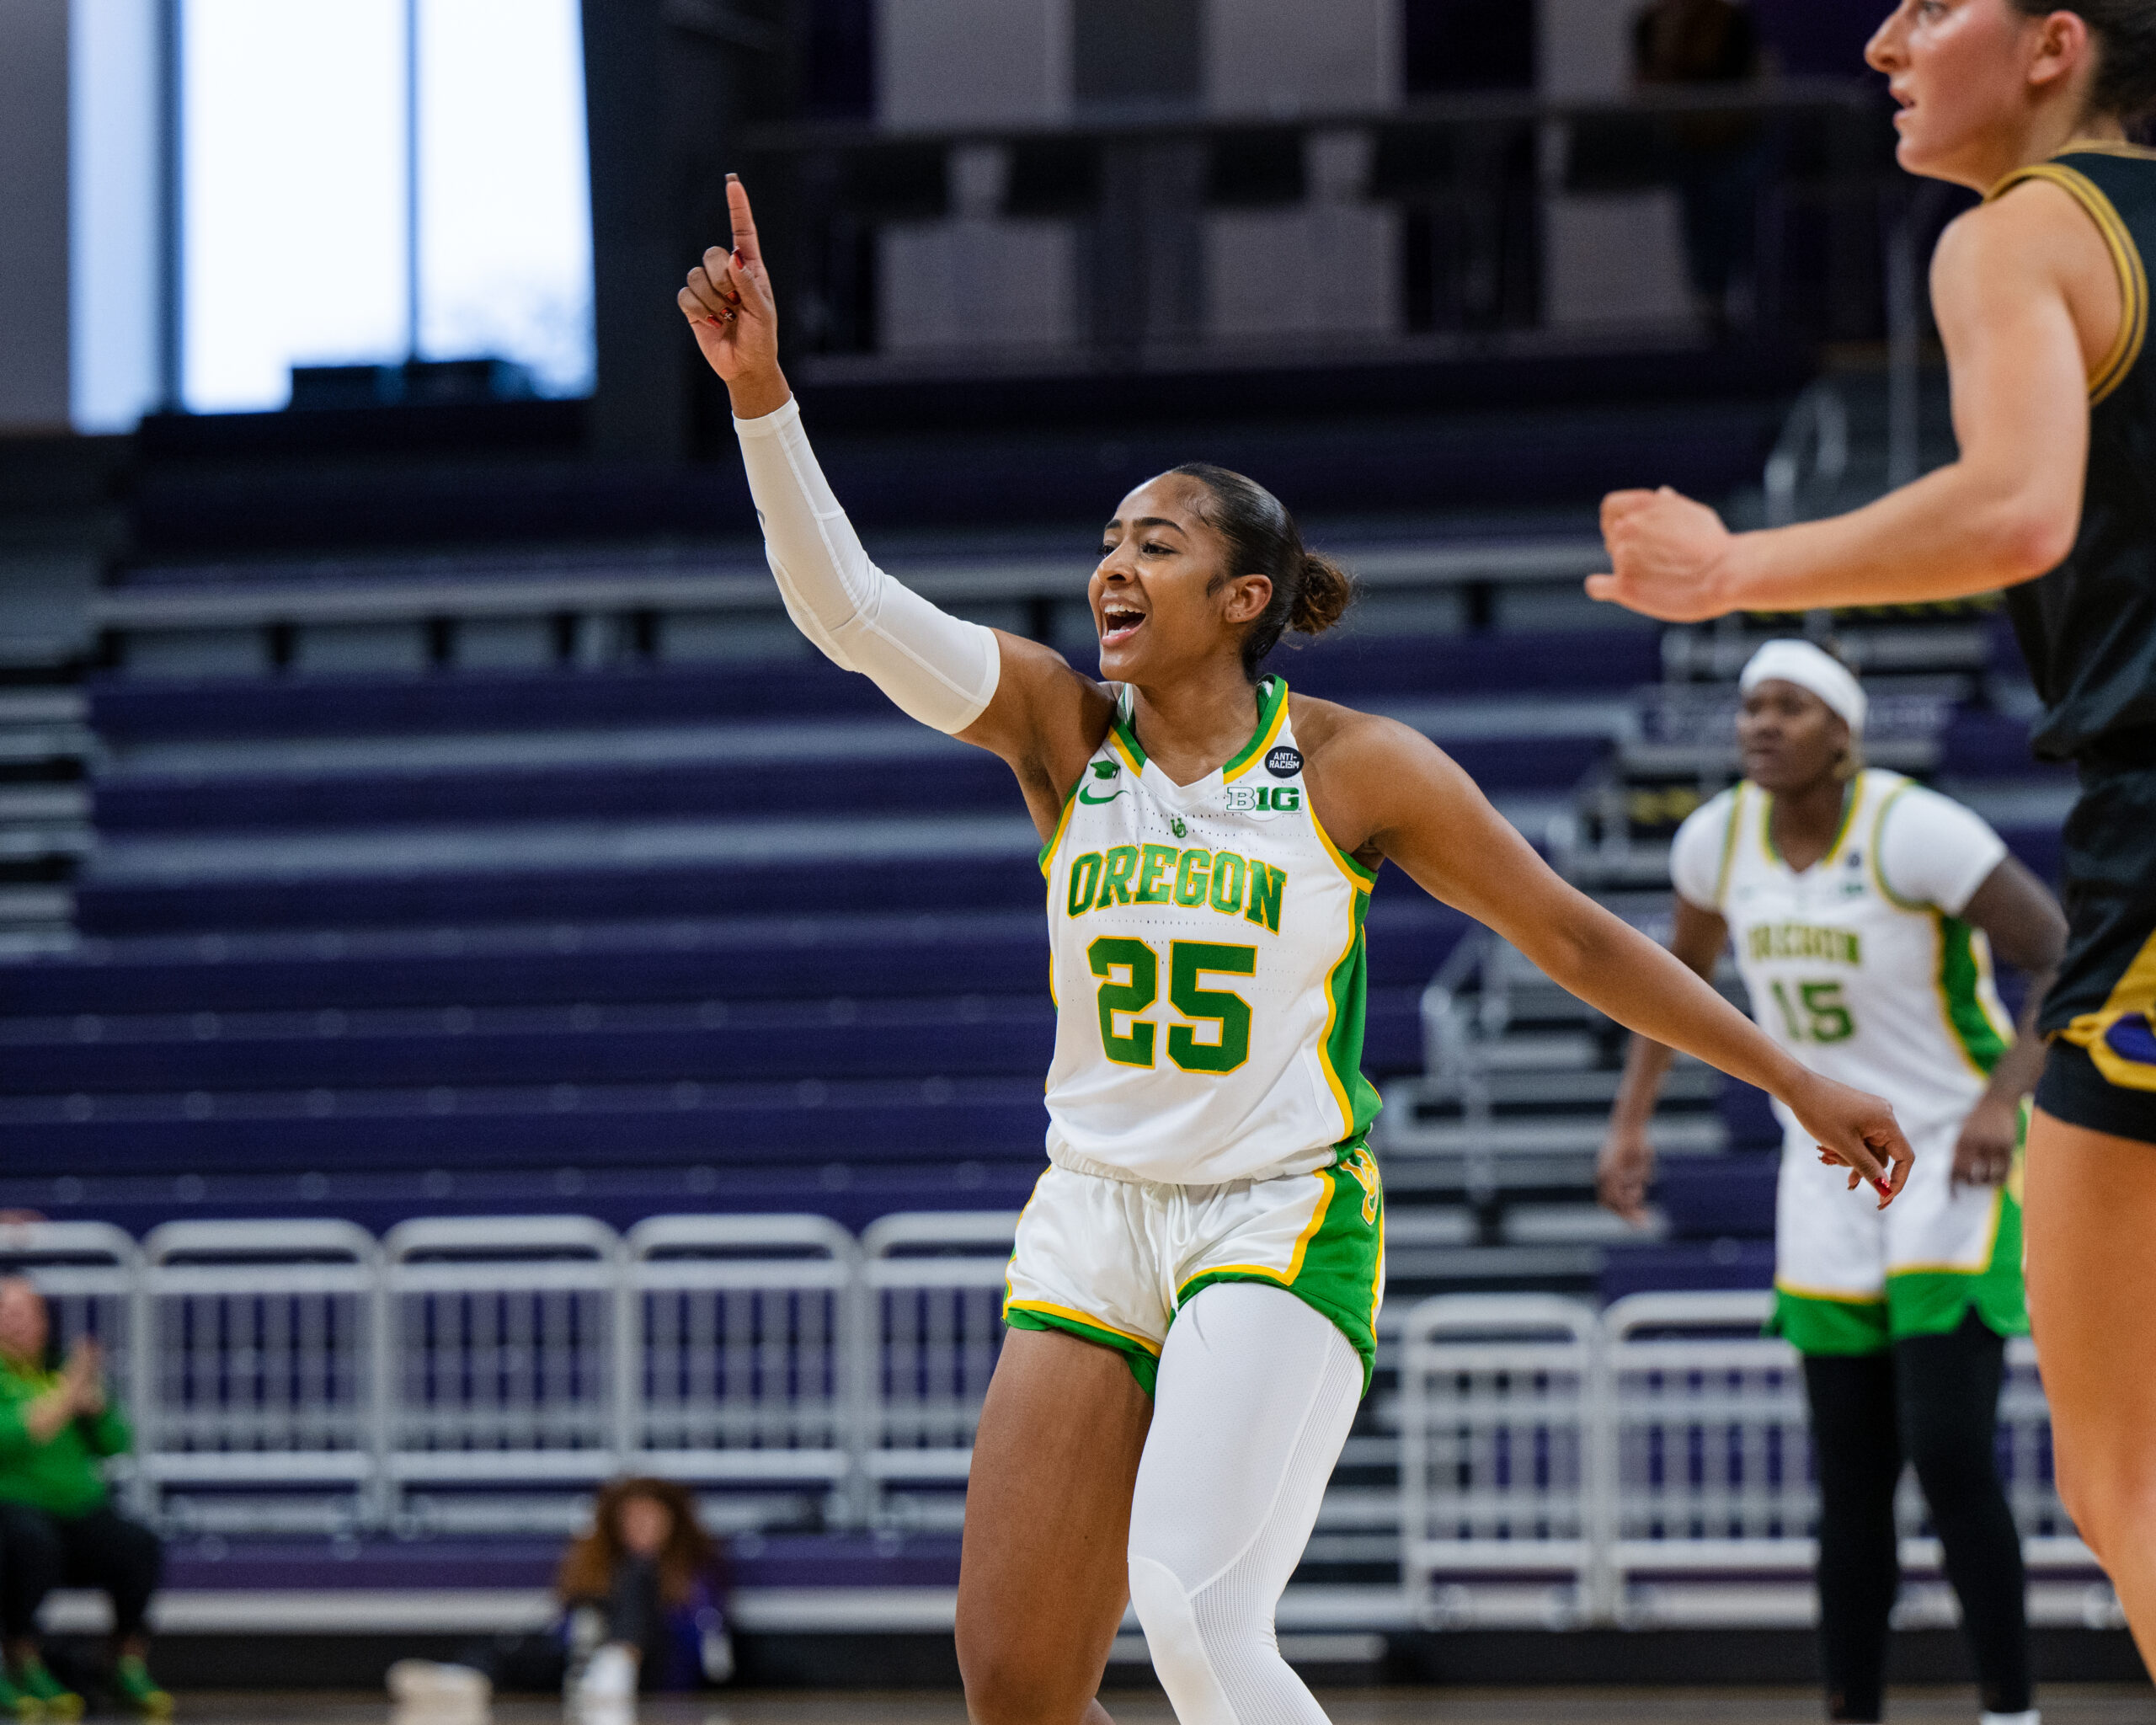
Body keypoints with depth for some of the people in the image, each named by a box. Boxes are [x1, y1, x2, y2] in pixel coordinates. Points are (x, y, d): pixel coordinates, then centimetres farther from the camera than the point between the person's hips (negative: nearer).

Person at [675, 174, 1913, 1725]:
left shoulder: (1354, 766, -4)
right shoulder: (1061, 726, 2)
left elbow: (1574, 935, 4)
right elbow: (850, 608, -11)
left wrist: (1799, 1084, 5)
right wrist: (762, 392, -24)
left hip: (1284, 1231, -4)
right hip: (1090, 1231, 4)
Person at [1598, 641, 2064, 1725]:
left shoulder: (1915, 831, -18)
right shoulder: (1718, 840, -1)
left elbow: (2062, 959, -15)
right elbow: (1679, 969, 19)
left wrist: (2003, 1097, -26)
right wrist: (1631, 1120, 13)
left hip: (1955, 1160, -5)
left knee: (1948, 1454, -16)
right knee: (1850, 1480, 5)